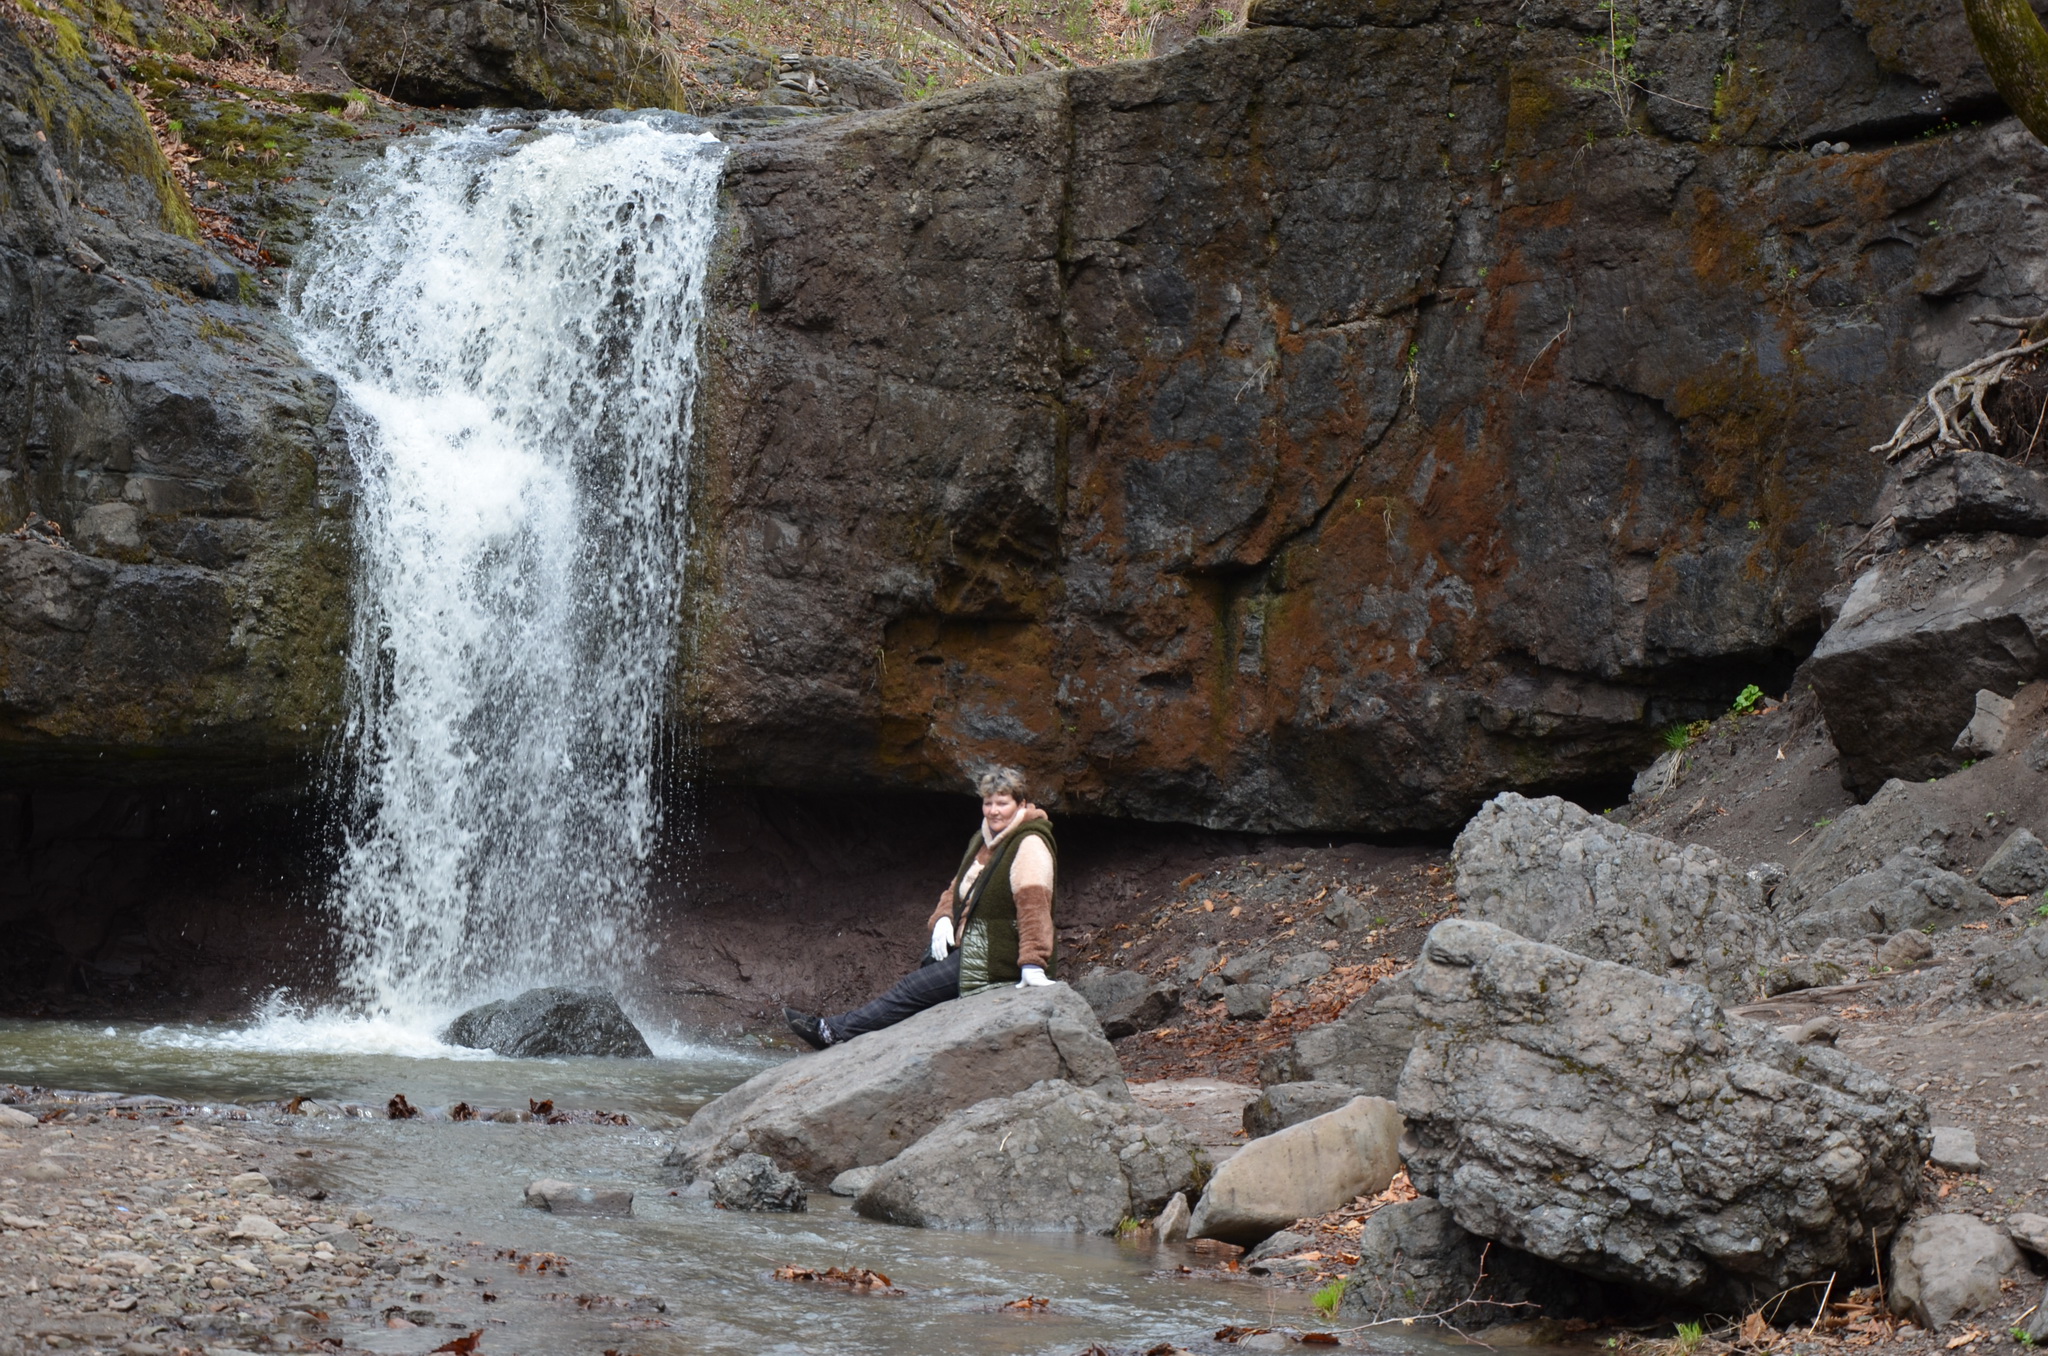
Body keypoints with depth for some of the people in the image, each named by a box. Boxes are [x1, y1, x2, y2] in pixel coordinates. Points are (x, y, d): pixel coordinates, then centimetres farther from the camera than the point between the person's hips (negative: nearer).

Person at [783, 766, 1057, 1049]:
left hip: (991, 960, -9)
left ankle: (835, 1031, -8)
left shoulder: (1030, 845, -16)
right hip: (966, 949, 9)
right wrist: (943, 918, -1)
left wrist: (1033, 965, -35)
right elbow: (958, 887, 22)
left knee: (912, 990, -12)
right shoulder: (983, 840, 14)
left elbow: (1034, 903, -26)